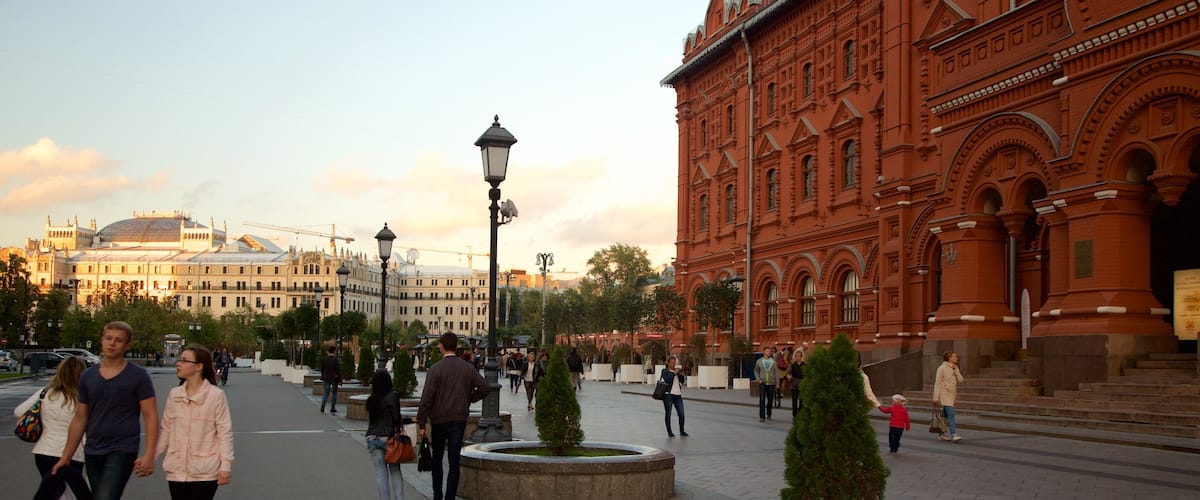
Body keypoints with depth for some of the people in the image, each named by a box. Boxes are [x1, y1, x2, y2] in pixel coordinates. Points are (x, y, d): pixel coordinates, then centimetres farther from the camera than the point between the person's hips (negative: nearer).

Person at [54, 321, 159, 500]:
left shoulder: (138, 376, -4)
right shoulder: (87, 376, 10)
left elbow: (150, 416, -7)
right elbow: (79, 419, 14)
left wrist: (149, 454, -16)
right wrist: (66, 456, 12)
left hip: (122, 451, -5)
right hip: (92, 452, 6)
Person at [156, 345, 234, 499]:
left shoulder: (216, 395, -8)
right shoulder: (174, 394, 5)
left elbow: (225, 432, -7)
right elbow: (166, 430, 12)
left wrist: (226, 465, -10)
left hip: (205, 472, -5)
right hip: (177, 470, 5)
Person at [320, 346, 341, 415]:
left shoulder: (324, 359, -2)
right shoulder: (335, 359, -14)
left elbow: (322, 369, 7)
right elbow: (338, 370, -13)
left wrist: (323, 377, 22)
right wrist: (340, 381, -7)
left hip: (326, 378, 3)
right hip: (334, 378, -3)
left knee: (326, 392, 10)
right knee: (334, 393, 10)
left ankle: (322, 406, -14)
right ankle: (332, 409, 10)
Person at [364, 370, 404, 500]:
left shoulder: (370, 400, 6)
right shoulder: (392, 396, -9)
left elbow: (370, 419, 11)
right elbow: (396, 418, -13)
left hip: (372, 438, 3)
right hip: (388, 438, -3)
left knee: (380, 472, 6)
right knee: (395, 470, 10)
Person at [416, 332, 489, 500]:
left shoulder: (435, 369, -11)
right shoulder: (468, 368, 0)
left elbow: (427, 398, -14)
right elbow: (484, 388, 0)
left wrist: (421, 423, -9)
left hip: (439, 419, -2)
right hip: (460, 419, 2)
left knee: (437, 459, 16)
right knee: (454, 462, 2)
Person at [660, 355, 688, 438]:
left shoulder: (677, 371, 14)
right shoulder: (665, 371, 0)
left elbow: (682, 381, 6)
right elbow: (667, 379, -19)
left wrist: (681, 373, -7)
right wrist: (674, 373, -17)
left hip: (678, 394, 5)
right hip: (668, 394, -5)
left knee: (681, 413, 3)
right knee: (668, 413, 2)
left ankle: (682, 431, 16)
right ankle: (669, 432, 9)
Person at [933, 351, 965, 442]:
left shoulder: (955, 368, 12)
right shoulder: (942, 368, -8)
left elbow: (960, 380, 1)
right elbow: (937, 383, -9)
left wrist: (955, 370, -9)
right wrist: (936, 397, -12)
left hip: (952, 395, 7)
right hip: (945, 394, -7)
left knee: (946, 415, 11)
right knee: (951, 414, -17)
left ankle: (941, 434, 18)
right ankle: (954, 434, -22)